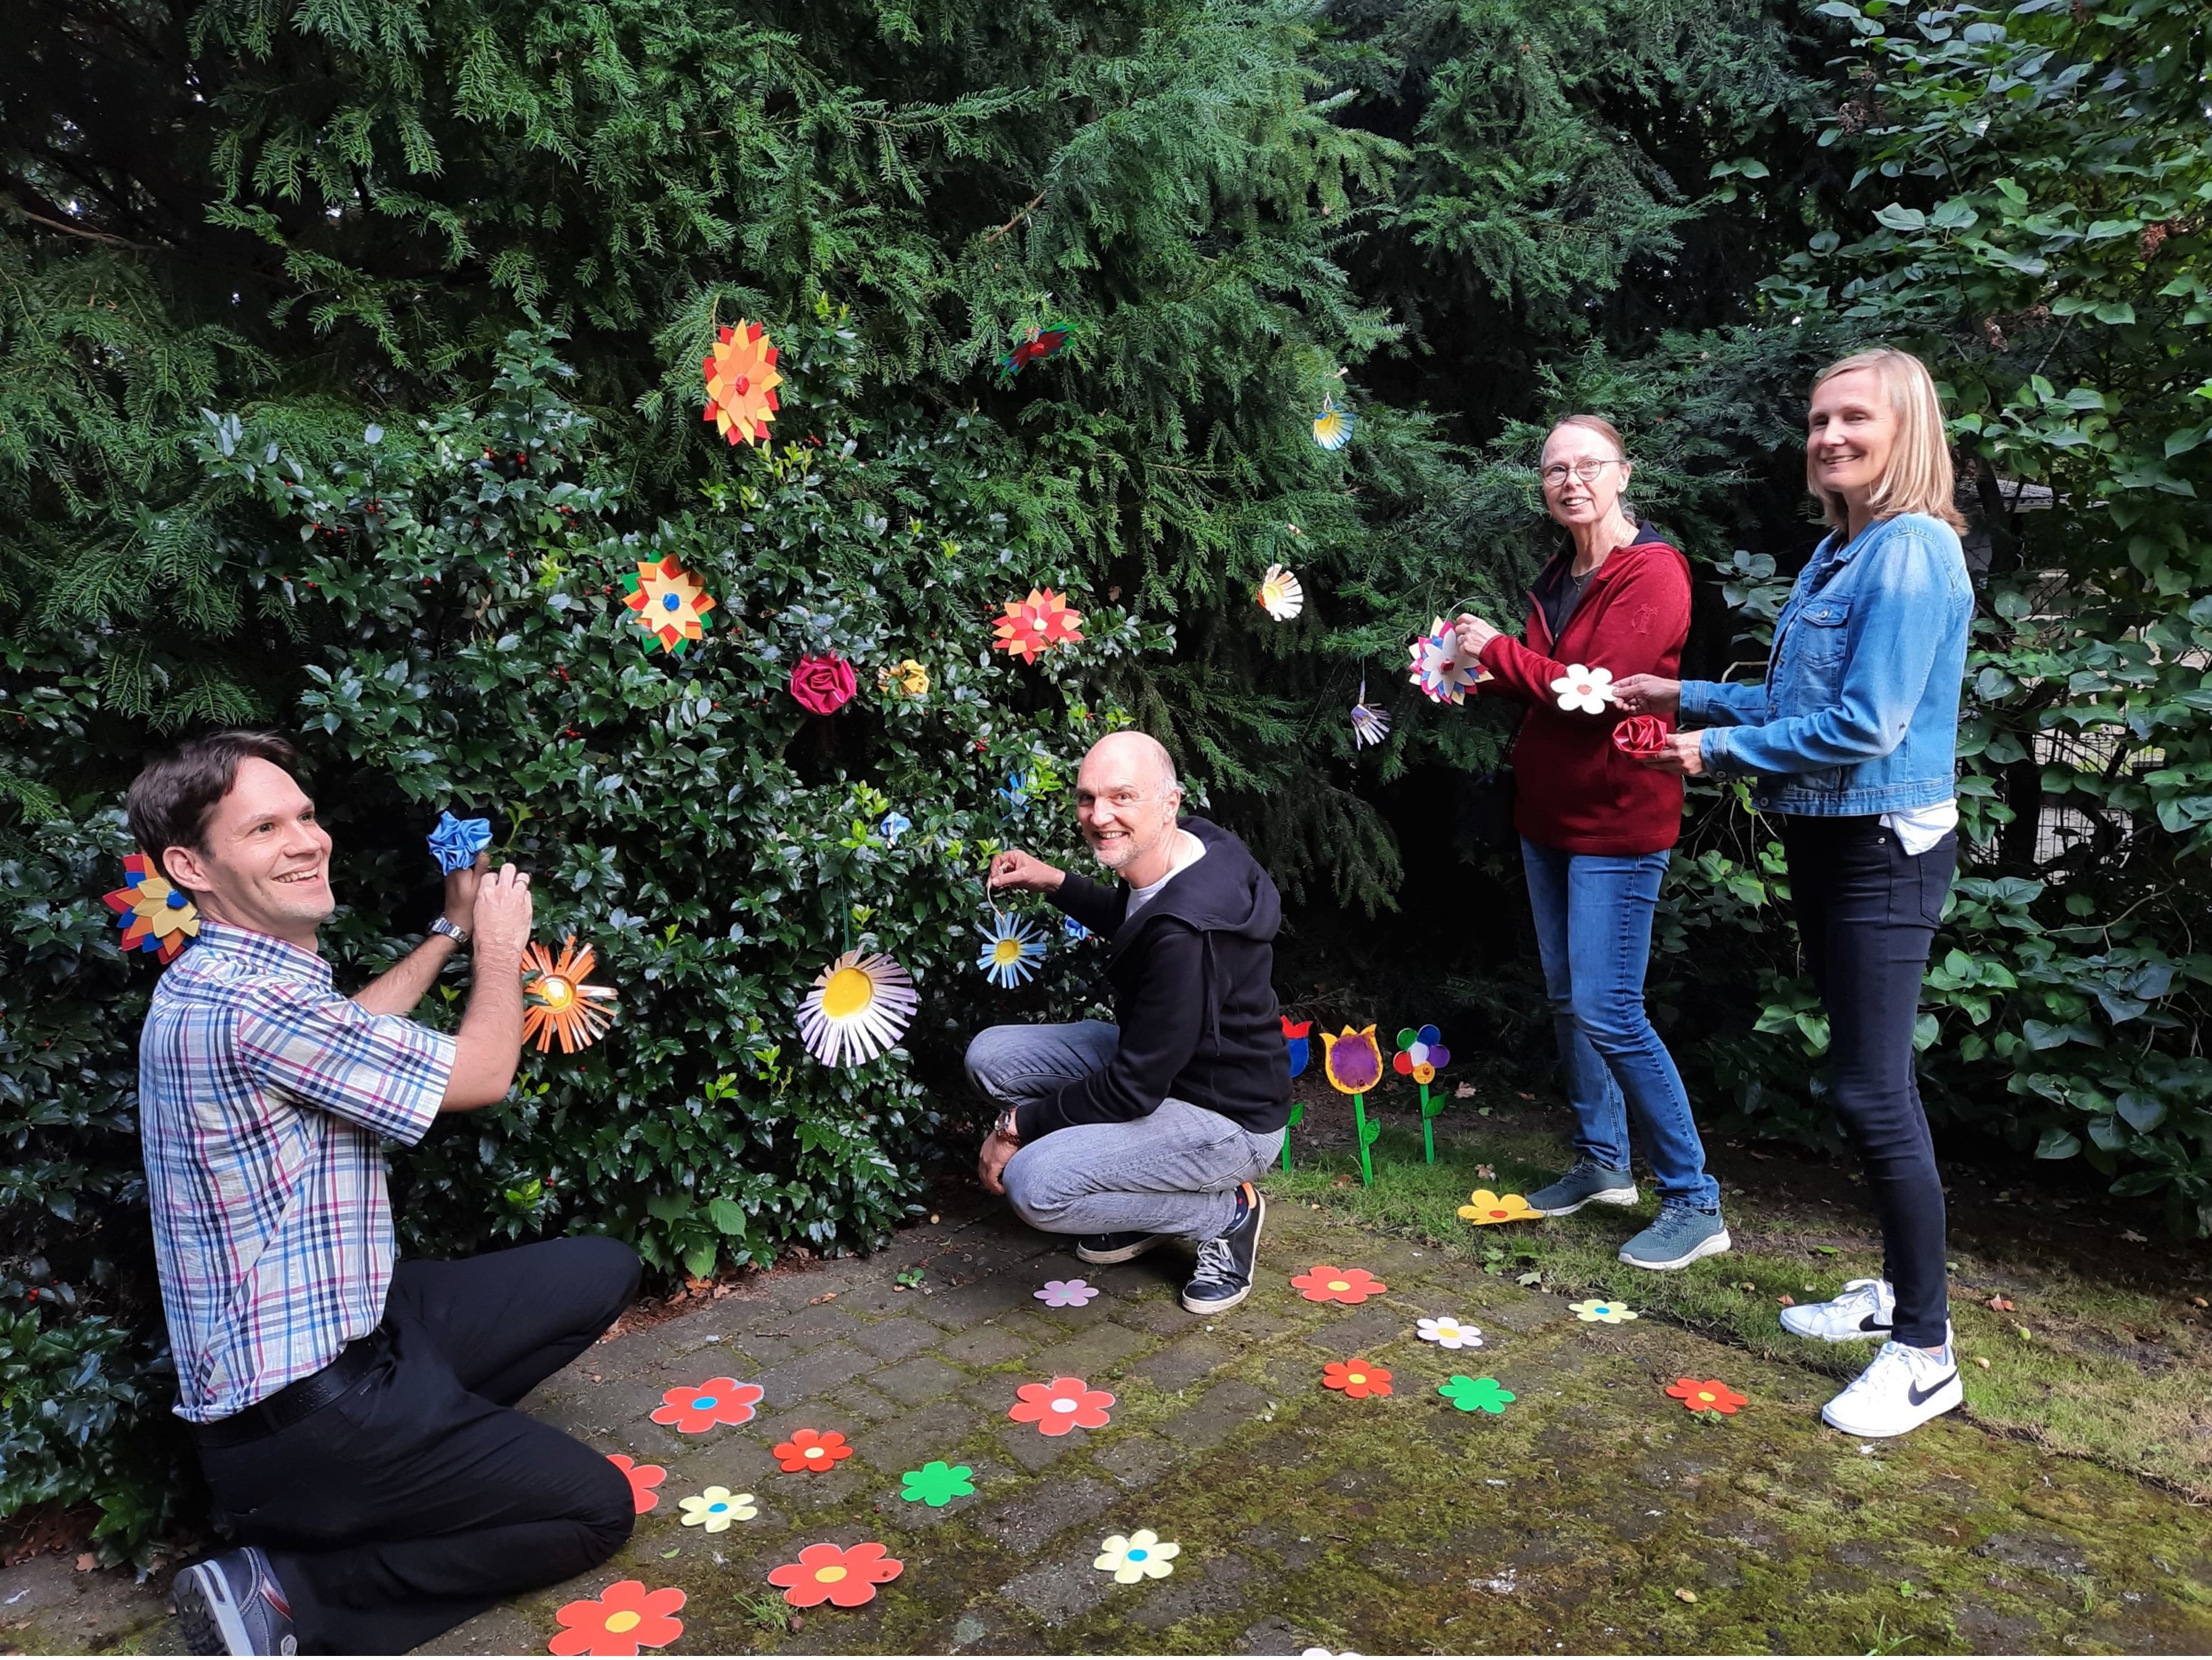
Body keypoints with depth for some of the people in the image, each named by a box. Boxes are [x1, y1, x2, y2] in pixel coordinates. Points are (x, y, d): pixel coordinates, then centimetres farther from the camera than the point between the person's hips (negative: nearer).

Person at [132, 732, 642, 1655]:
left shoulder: (223, 981, 5)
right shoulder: (244, 1005, -27)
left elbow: (351, 1028, 28)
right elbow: (480, 1074, -16)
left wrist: (452, 930, 30)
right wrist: (500, 945, 2)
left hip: (348, 1326, 10)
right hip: (293, 1412, -10)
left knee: (603, 1274, 13)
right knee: (595, 1510, -4)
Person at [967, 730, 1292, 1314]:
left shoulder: (1187, 933, -34)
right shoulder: (1182, 847, -6)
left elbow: (1135, 1088, -26)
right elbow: (1131, 924, 21)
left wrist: (1018, 1125, -14)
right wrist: (1054, 883, 8)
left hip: (1229, 1118, -9)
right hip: (1155, 1064, 10)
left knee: (1035, 1185, -26)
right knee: (990, 1055, 1)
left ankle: (1227, 1213, -2)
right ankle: (1135, 1202, 14)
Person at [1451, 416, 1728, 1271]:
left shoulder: (1651, 574, -14)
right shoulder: (1559, 577, 13)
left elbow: (1597, 690, -22)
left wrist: (1497, 649, -12)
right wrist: (1480, 673, -1)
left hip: (1617, 822, -9)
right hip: (1548, 815, 9)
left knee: (1607, 1011, -11)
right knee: (1566, 999, 14)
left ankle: (1695, 1203, 2)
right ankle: (1602, 1163, 30)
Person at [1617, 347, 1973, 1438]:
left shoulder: (1913, 553, -16)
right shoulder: (1835, 553, 12)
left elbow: (1864, 725, -22)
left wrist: (1720, 751, -13)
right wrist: (1687, 698, 17)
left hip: (1884, 848, -9)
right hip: (1823, 843, 9)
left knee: (1870, 1091, -7)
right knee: (1870, 1078, 16)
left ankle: (1924, 1352, 6)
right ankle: (1899, 1288, 30)